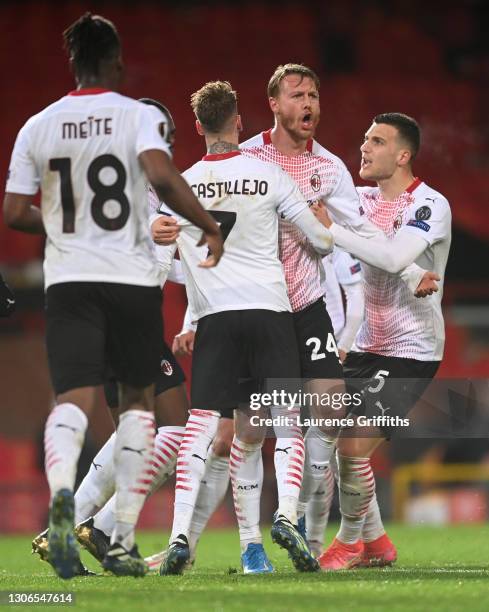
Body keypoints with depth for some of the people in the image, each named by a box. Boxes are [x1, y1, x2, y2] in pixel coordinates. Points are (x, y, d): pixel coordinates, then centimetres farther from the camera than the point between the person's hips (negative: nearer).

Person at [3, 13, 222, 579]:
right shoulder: (135, 115, -2)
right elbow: (163, 176, -20)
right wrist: (210, 228, -8)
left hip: (68, 279, 1)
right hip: (132, 278, -1)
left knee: (72, 398, -5)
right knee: (137, 399, 14)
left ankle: (61, 493, -38)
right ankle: (123, 541, 9)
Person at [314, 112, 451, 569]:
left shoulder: (431, 205, -15)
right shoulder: (361, 200, 7)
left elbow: (395, 257, -31)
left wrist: (331, 228, -30)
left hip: (411, 351, -8)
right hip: (367, 344, 8)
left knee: (354, 446, -15)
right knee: (328, 438, 5)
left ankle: (350, 541, 7)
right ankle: (375, 540, 20)